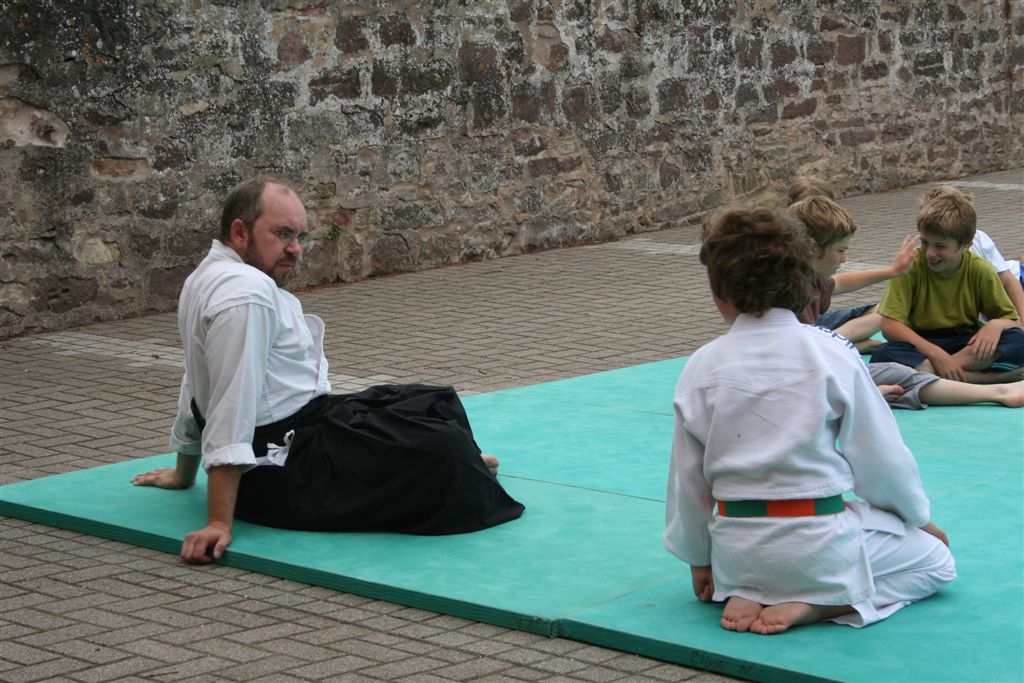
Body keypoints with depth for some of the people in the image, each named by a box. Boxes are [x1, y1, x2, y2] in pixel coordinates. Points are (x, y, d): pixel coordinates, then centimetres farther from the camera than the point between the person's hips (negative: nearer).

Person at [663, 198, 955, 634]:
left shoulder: (701, 367, -4)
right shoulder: (832, 353, -10)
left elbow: (687, 476, 2)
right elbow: (881, 456, -3)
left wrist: (699, 560, 18)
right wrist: (919, 516, 17)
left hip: (737, 551, 4)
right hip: (820, 545, -4)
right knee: (937, 562, 18)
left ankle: (745, 594, 6)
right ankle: (814, 605, -5)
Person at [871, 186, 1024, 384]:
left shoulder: (979, 270, -6)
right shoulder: (911, 266, -12)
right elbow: (889, 325, -18)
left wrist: (996, 324, -24)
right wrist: (935, 353, -29)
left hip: (967, 346, 2)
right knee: (882, 356, -34)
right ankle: (981, 379, -34)